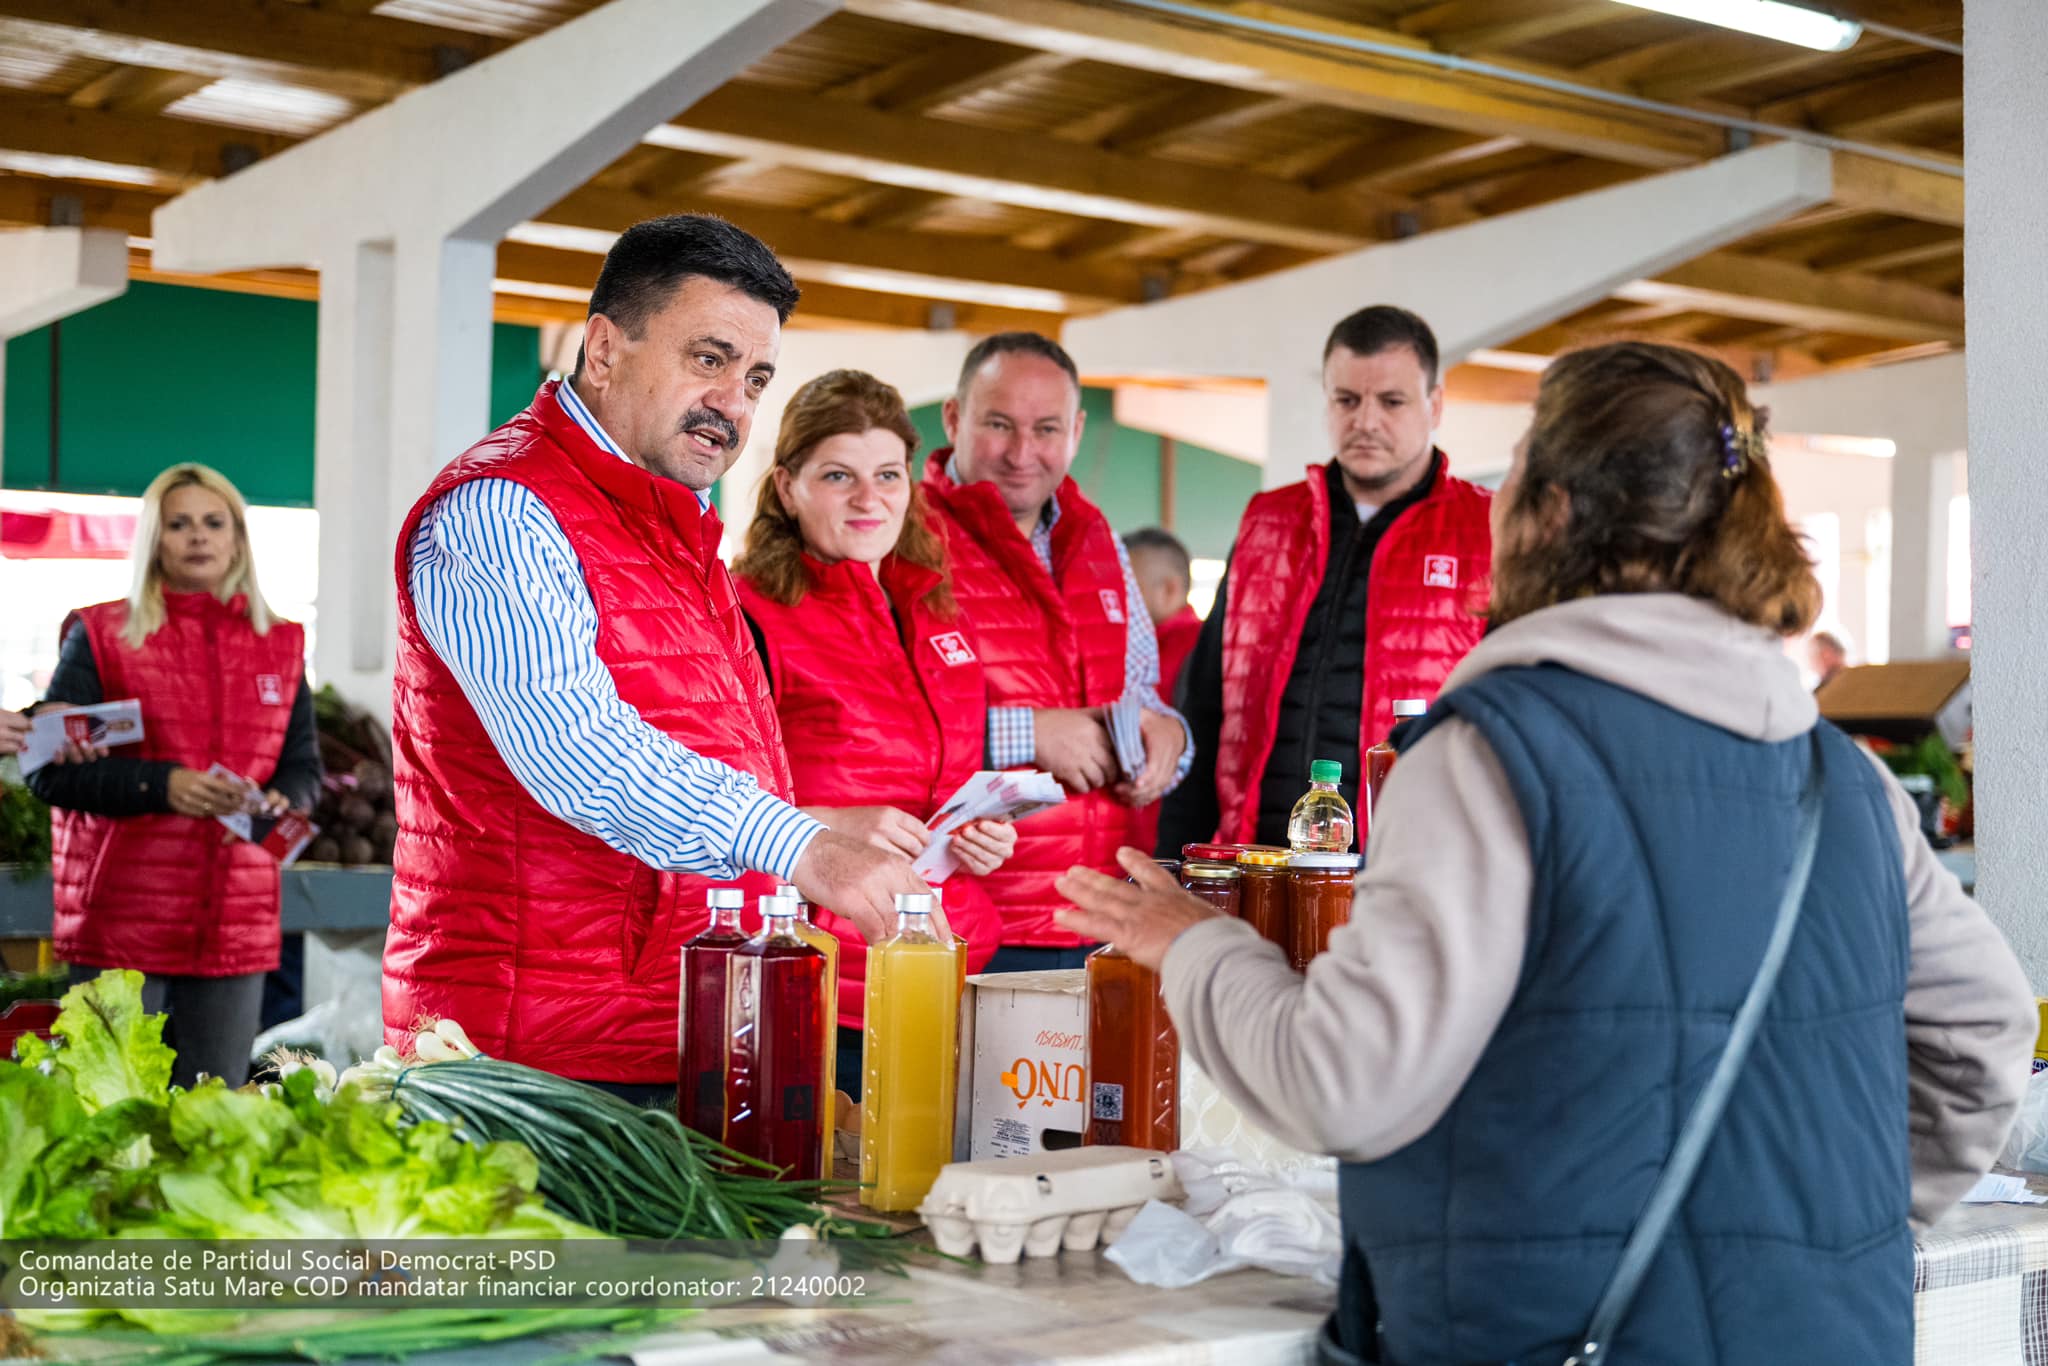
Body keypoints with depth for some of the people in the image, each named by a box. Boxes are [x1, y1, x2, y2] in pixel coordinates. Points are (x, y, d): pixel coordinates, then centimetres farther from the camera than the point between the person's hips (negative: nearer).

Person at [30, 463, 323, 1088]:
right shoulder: (99, 636, 3)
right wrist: (161, 784, -15)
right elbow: (49, 768, -3)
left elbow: (304, 767, 17)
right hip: (121, 915, -3)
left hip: (238, 921, 3)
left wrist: (279, 801, -7)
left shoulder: (280, 645, 14)